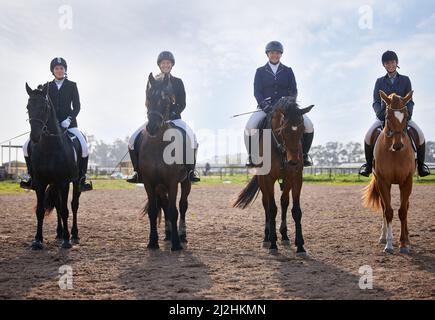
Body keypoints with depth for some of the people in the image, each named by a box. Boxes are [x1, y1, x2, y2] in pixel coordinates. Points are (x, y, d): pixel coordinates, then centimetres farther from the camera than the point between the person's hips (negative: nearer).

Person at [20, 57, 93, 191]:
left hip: (68, 122, -2)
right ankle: (32, 176, 4)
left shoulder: (72, 85, 6)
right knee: (27, 147, -11)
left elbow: (77, 106, 2)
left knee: (84, 147, -26)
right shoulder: (47, 87, 12)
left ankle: (81, 179, -12)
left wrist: (69, 119, -13)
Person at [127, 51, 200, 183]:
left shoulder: (178, 82, 8)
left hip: (174, 118, -1)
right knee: (133, 140, -17)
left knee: (192, 138, -29)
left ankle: (190, 170, -12)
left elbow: (182, 104, 3)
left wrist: (172, 113, -13)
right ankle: (137, 171, -2)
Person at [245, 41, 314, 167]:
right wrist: (264, 105, -17)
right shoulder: (260, 71, 11)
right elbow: (257, 92, 2)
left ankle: (304, 155, -2)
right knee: (250, 126, -30)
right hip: (266, 107, -1)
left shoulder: (288, 71, 13)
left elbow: (294, 91, 7)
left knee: (308, 125, -21)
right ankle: (251, 156, -9)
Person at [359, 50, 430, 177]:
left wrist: (408, 113, -20)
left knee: (420, 135, -23)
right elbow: (376, 102, -1)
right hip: (384, 116, 0)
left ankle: (421, 165, -3)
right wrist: (380, 113, -23)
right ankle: (369, 164, -6)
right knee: (369, 135, -25)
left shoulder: (405, 80, 6)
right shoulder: (380, 82, 7)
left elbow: (410, 101, 1)